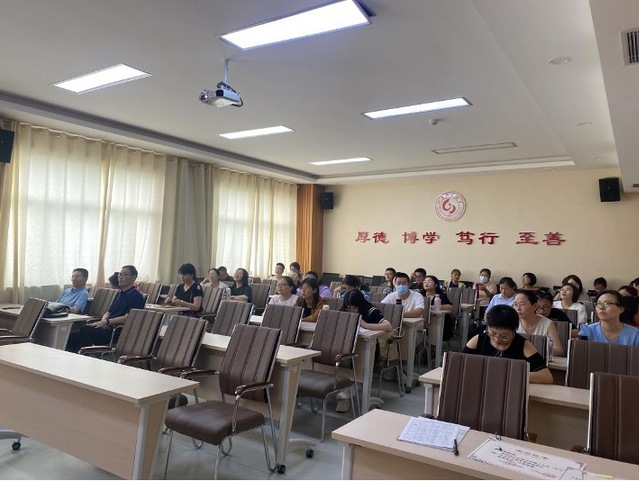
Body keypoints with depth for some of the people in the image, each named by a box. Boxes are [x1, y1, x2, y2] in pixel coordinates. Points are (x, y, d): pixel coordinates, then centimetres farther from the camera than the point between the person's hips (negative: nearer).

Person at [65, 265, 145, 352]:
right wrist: (103, 321, 1)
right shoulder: (120, 294, 24)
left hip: (117, 332, -8)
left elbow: (127, 318, -15)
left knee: (86, 330, -29)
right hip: (107, 328, 8)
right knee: (71, 335, -9)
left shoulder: (136, 296, -4)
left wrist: (106, 322, -20)